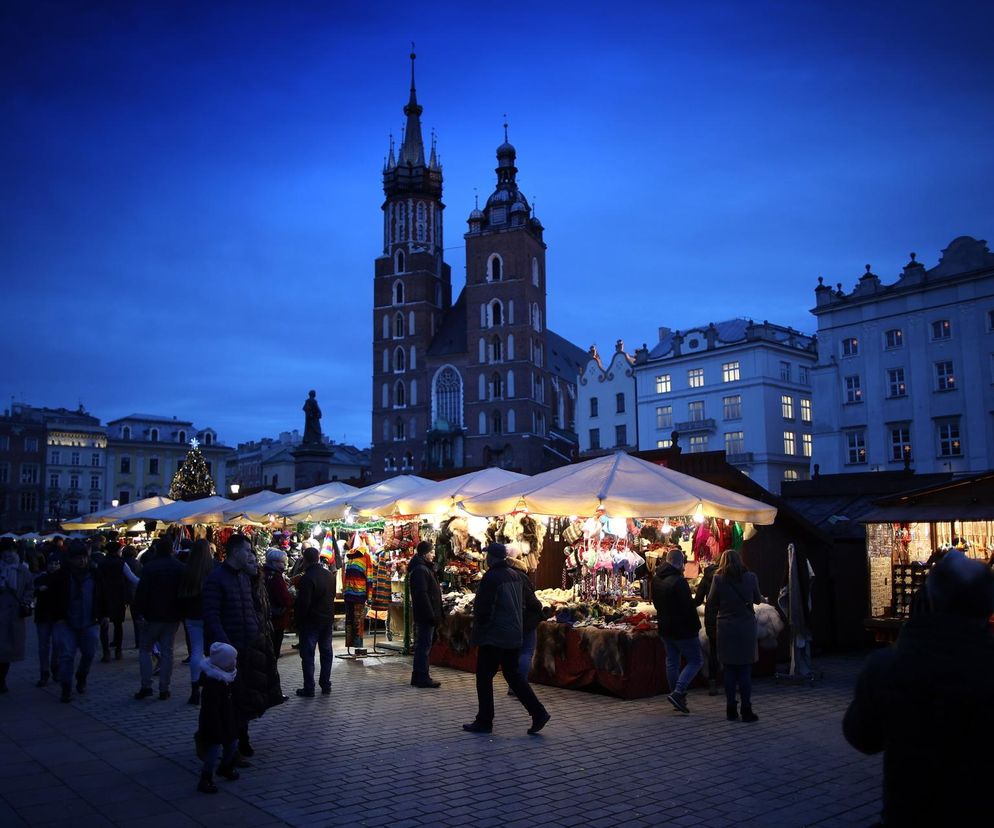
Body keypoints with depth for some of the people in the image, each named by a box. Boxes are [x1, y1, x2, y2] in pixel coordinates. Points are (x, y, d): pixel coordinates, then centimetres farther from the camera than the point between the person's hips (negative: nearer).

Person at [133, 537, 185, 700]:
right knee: (167, 652, 7)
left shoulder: (149, 566, -9)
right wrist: (181, 614, 12)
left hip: (153, 615, -3)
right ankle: (164, 689, 7)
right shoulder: (180, 568, 4)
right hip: (172, 616, 3)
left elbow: (141, 591, -14)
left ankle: (146, 686, 2)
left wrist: (140, 614, -10)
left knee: (145, 649, 10)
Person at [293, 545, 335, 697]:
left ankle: (309, 689, 1)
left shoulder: (307, 578, -18)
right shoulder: (330, 575, 4)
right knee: (326, 652, 13)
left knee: (308, 654, 0)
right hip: (328, 619, 7)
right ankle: (326, 685, 19)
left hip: (311, 621, -7)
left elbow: (302, 603, -19)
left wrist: (298, 622, -10)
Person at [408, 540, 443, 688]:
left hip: (424, 615, 11)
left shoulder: (424, 568, 17)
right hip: (425, 615, -11)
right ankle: (422, 677, -2)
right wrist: (432, 615, -22)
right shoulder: (420, 570, -16)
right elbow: (422, 594, -22)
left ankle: (418, 676, 21)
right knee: (424, 645, -6)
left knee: (422, 645, 14)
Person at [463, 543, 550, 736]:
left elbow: (483, 608, -18)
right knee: (513, 675, 15)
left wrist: (478, 626, -2)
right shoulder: (514, 576, 8)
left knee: (484, 677, 4)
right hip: (513, 636, 8)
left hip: (493, 637, -8)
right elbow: (522, 604, 14)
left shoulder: (491, 577, -17)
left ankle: (484, 721, 10)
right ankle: (538, 713, 8)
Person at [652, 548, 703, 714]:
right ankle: (678, 693, -11)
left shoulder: (656, 579, 6)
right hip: (682, 629, -8)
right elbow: (688, 607, -20)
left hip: (664, 628, 8)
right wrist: (696, 625, -9)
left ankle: (677, 696, 21)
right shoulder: (678, 581, -22)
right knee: (695, 660, 2)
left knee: (672, 661, 15)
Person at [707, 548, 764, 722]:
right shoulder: (751, 577, -4)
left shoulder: (718, 579, -7)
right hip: (746, 628, 0)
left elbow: (711, 601, 2)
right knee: (745, 671, 5)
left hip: (726, 628, 0)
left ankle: (731, 710, 12)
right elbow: (758, 599, 9)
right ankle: (746, 711, 5)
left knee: (729, 670, 8)